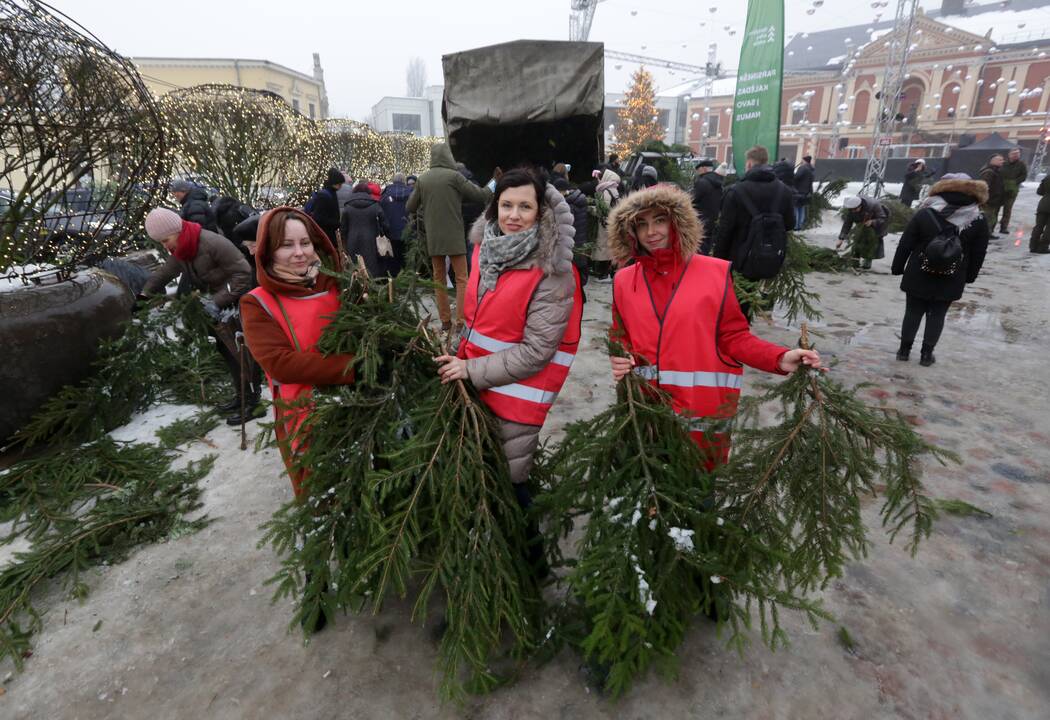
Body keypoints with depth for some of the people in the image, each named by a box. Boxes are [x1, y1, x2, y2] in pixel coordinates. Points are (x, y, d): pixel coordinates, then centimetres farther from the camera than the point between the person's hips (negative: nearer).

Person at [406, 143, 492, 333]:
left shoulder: (422, 179, 4)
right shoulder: (453, 176, -8)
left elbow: (410, 207, 10)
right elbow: (478, 195, -5)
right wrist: (492, 189, 15)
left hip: (432, 237, 4)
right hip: (454, 235, -4)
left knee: (439, 278, 12)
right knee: (461, 279, 2)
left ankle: (445, 321, 12)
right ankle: (461, 321, -4)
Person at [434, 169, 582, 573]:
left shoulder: (552, 271, -17)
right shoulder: (486, 247, 3)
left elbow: (536, 351, -19)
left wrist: (472, 371, -17)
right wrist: (461, 358, 10)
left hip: (519, 395, -7)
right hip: (478, 385, 7)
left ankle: (528, 556, 32)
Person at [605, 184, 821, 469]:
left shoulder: (716, 272, -3)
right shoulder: (624, 280, 5)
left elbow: (733, 337, -1)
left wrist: (780, 358, -15)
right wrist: (620, 362, -9)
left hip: (704, 410, -2)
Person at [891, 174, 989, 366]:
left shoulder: (924, 214, -9)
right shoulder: (979, 221, -2)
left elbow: (905, 245, -6)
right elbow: (978, 254, 4)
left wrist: (898, 268, 5)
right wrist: (969, 276, 17)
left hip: (918, 277, -1)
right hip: (950, 281, 1)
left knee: (913, 312, 10)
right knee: (937, 315, 11)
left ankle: (904, 349, 16)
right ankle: (926, 354, 13)